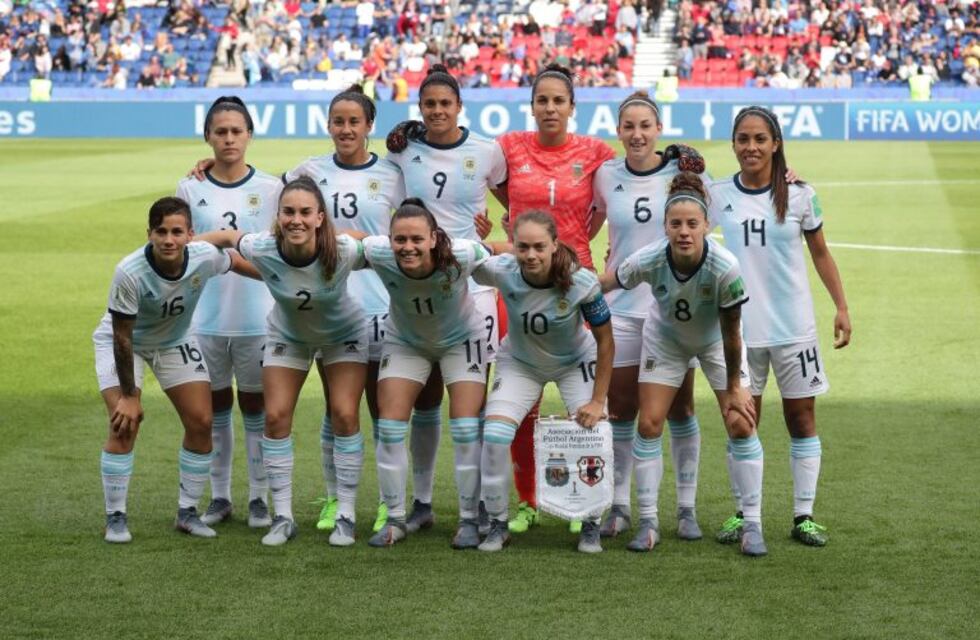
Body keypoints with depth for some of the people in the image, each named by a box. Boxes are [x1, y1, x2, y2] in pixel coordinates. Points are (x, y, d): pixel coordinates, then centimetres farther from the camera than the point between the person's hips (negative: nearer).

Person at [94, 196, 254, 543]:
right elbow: (122, 337, -27)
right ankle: (115, 518, -3)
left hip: (175, 340, 4)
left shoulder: (205, 257, -28)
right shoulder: (129, 273, -37)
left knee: (201, 422, -2)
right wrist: (129, 395, -21)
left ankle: (187, 511, 13)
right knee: (124, 424, -17)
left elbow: (237, 262, -2)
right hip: (122, 342, -4)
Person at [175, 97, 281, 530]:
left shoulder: (271, 189, 0)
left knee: (257, 409, 6)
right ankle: (219, 497, 19)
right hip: (206, 317, 1)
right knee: (214, 410, 9)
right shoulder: (190, 190, 3)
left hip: (258, 318, -1)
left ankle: (259, 499, 15)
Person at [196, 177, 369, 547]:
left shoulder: (344, 252, -36)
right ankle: (283, 517, 6)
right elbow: (225, 237, -12)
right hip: (287, 336, 2)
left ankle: (345, 515, 3)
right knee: (276, 417, -5)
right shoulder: (262, 249, -32)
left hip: (343, 335, -1)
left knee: (344, 416, -9)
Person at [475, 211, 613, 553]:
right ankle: (497, 524, 3)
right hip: (520, 363, 1)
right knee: (494, 436, -17)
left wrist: (597, 400, -20)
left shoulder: (581, 282, -32)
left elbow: (605, 340, -19)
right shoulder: (501, 271, -31)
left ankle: (591, 526, 7)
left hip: (575, 363, 0)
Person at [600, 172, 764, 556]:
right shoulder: (648, 261, -34)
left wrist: (734, 387, -15)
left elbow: (730, 334, -25)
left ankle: (752, 525, 2)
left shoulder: (725, 268, -37)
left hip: (715, 340, -1)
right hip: (665, 337, 1)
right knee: (649, 424, -4)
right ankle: (648, 522, 8)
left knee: (740, 425, -7)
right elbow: (603, 284, -14)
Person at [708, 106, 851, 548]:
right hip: (739, 328, 0)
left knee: (801, 418, 4)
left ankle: (803, 516, 10)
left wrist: (841, 307, 4)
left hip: (794, 326, 0)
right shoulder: (717, 196, -1)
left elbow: (820, 253, 7)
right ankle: (741, 514, 16)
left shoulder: (799, 195, -2)